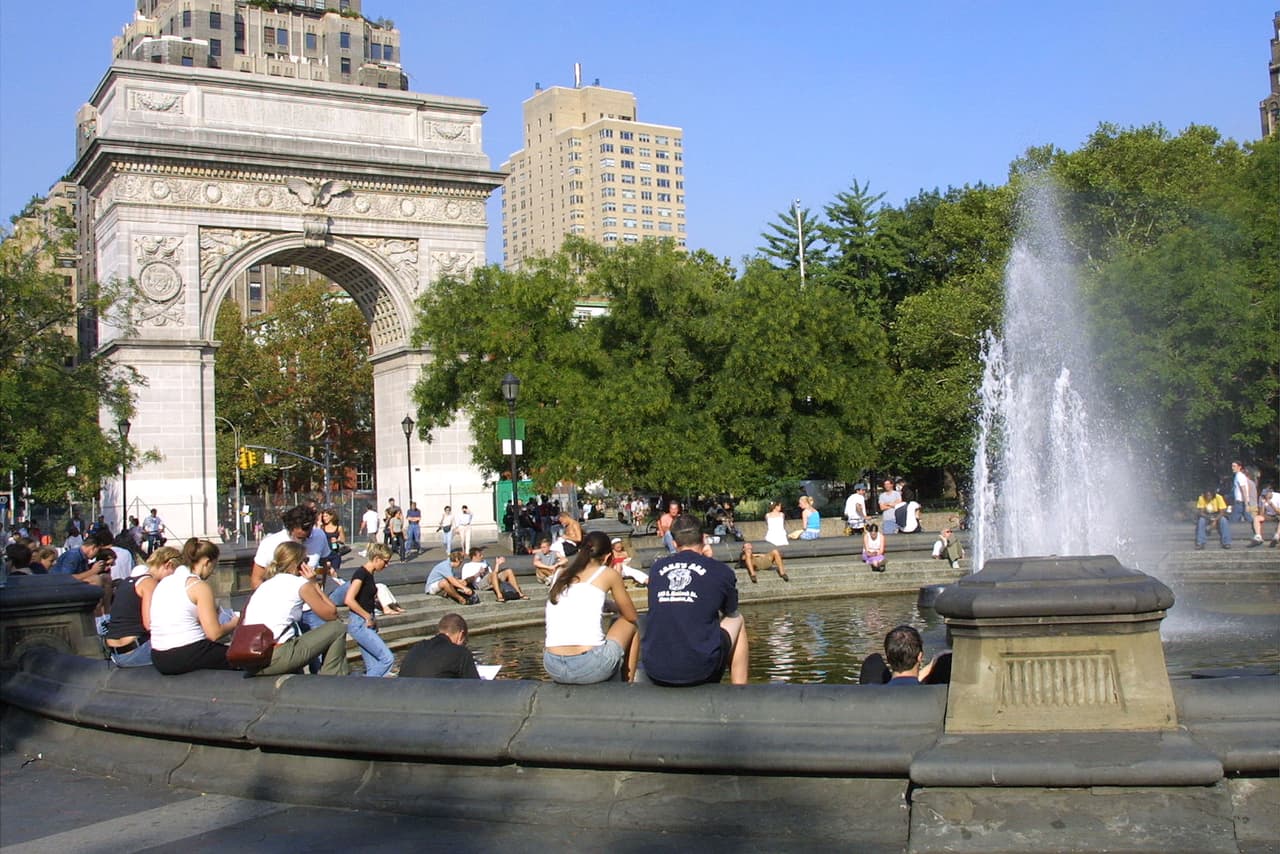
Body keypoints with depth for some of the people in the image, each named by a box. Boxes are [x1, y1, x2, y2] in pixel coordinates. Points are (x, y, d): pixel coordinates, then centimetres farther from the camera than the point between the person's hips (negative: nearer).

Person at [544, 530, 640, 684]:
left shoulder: (561, 574, 17)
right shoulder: (608, 573, 6)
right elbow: (633, 617, 16)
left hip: (553, 669, 5)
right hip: (590, 668, -5)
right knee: (632, 623, 23)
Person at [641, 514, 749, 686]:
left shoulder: (656, 568, 11)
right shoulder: (721, 571, 3)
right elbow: (731, 613, 23)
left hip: (654, 672, 3)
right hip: (699, 670, -3)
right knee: (737, 620, 25)